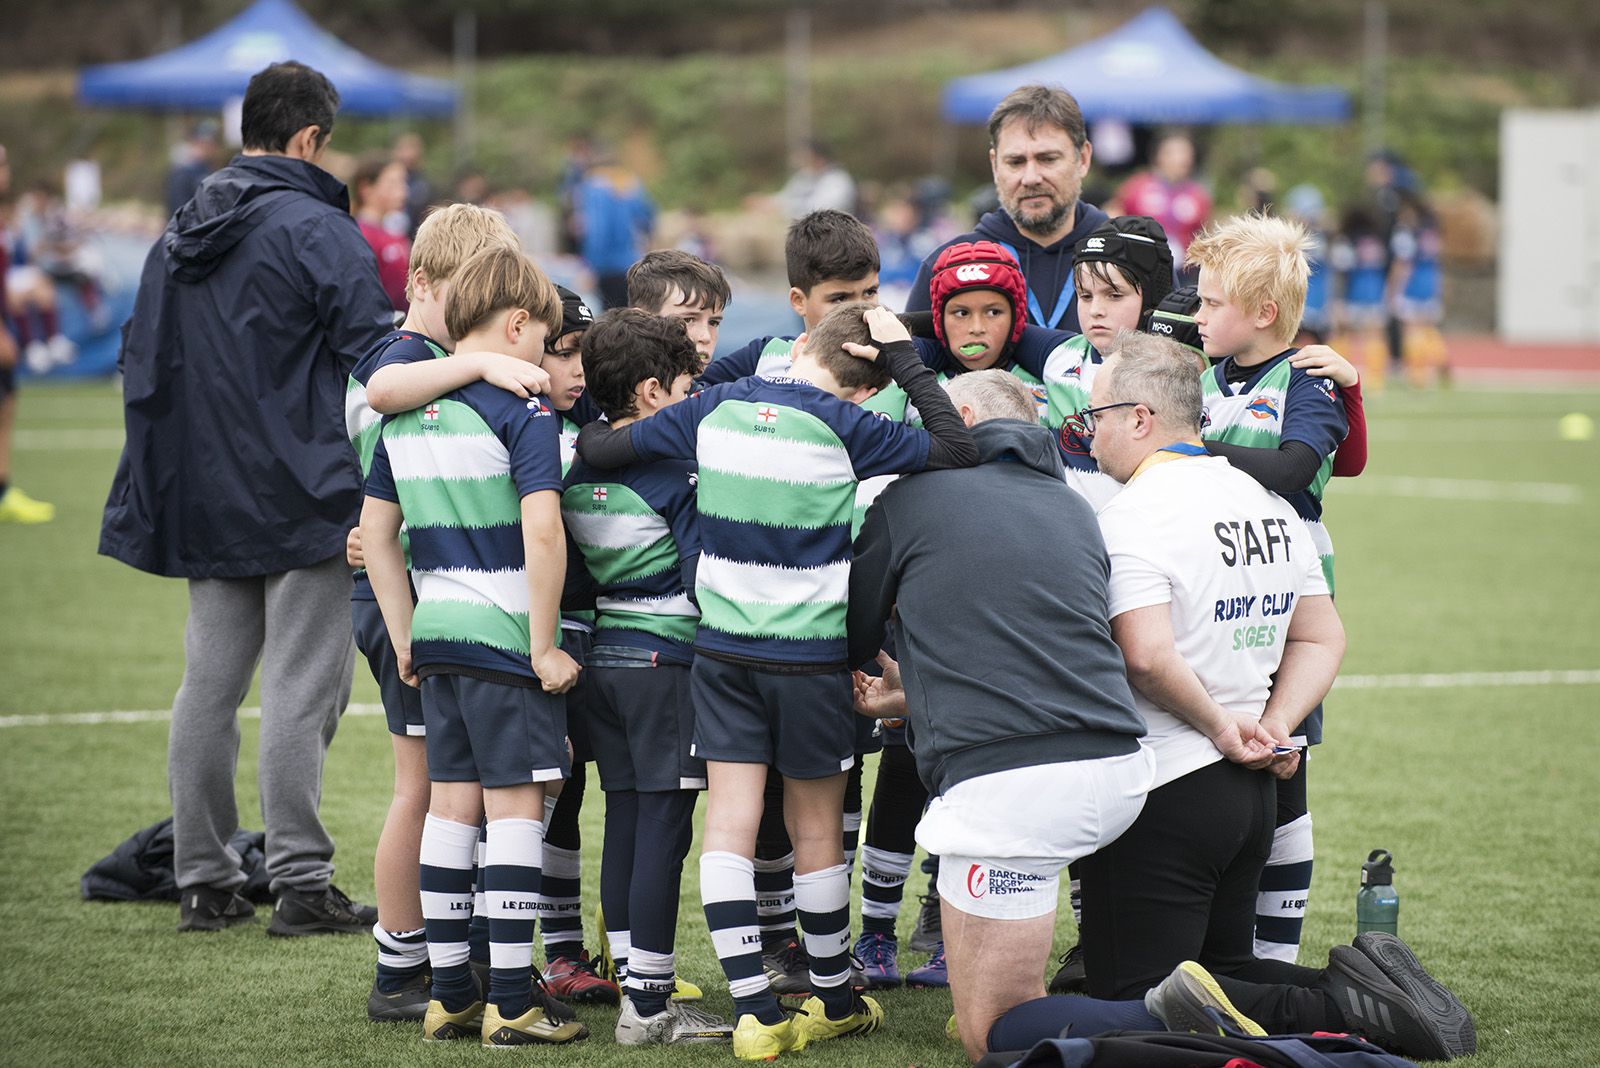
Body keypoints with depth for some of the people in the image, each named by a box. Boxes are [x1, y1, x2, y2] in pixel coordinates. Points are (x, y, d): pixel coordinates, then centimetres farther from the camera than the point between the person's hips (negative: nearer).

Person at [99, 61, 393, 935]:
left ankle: (203, 879, 13)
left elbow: (140, 360, 18)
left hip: (203, 496, 7)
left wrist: (169, 477, 23)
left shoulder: (181, 233, 12)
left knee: (208, 685, 10)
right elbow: (378, 354, -16)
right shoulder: (316, 230, -11)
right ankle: (300, 885, -3)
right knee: (299, 690, -4)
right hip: (304, 500, -7)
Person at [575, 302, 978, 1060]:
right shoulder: (843, 428, -12)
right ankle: (835, 1002, 26)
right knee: (816, 830, 11)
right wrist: (907, 364, -3)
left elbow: (601, 449, 6)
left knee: (730, 824, 0)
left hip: (723, 649, 3)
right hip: (812, 655, -2)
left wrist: (589, 431, 30)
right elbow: (957, 449, -11)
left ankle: (755, 1012, -9)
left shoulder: (716, 408, 0)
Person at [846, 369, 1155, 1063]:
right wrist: (912, 698, 46)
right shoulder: (1074, 509, 23)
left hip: (1008, 785, -6)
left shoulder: (912, 496, 8)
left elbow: (852, 646, 20)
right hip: (1119, 771, 6)